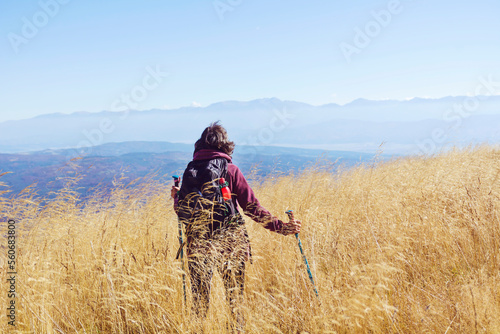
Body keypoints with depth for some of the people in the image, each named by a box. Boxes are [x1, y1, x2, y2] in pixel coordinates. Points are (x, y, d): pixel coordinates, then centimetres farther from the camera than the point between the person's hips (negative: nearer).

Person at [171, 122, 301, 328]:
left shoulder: (190, 170, 4)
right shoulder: (230, 170, -4)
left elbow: (182, 213, 7)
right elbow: (252, 207, -9)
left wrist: (176, 198, 27)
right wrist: (280, 227, -5)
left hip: (198, 244, 2)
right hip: (229, 243, -2)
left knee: (200, 299, 13)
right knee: (235, 298, 11)